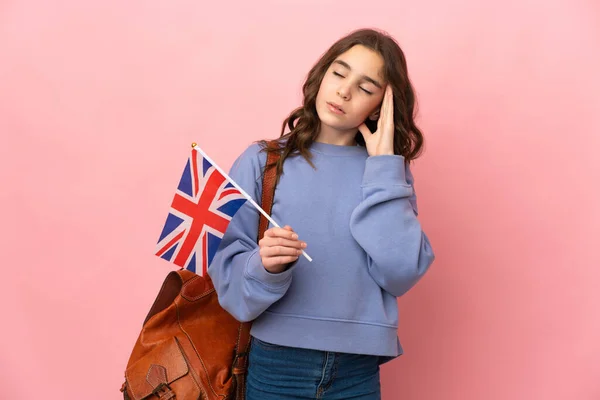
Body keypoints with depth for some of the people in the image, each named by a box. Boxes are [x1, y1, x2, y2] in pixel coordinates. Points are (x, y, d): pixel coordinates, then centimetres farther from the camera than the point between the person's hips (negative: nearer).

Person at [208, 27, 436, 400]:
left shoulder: (388, 171, 2)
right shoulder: (262, 161, -3)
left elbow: (401, 274, -12)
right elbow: (227, 277, -5)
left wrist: (383, 164, -11)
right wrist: (264, 268, -26)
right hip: (274, 366, -1)